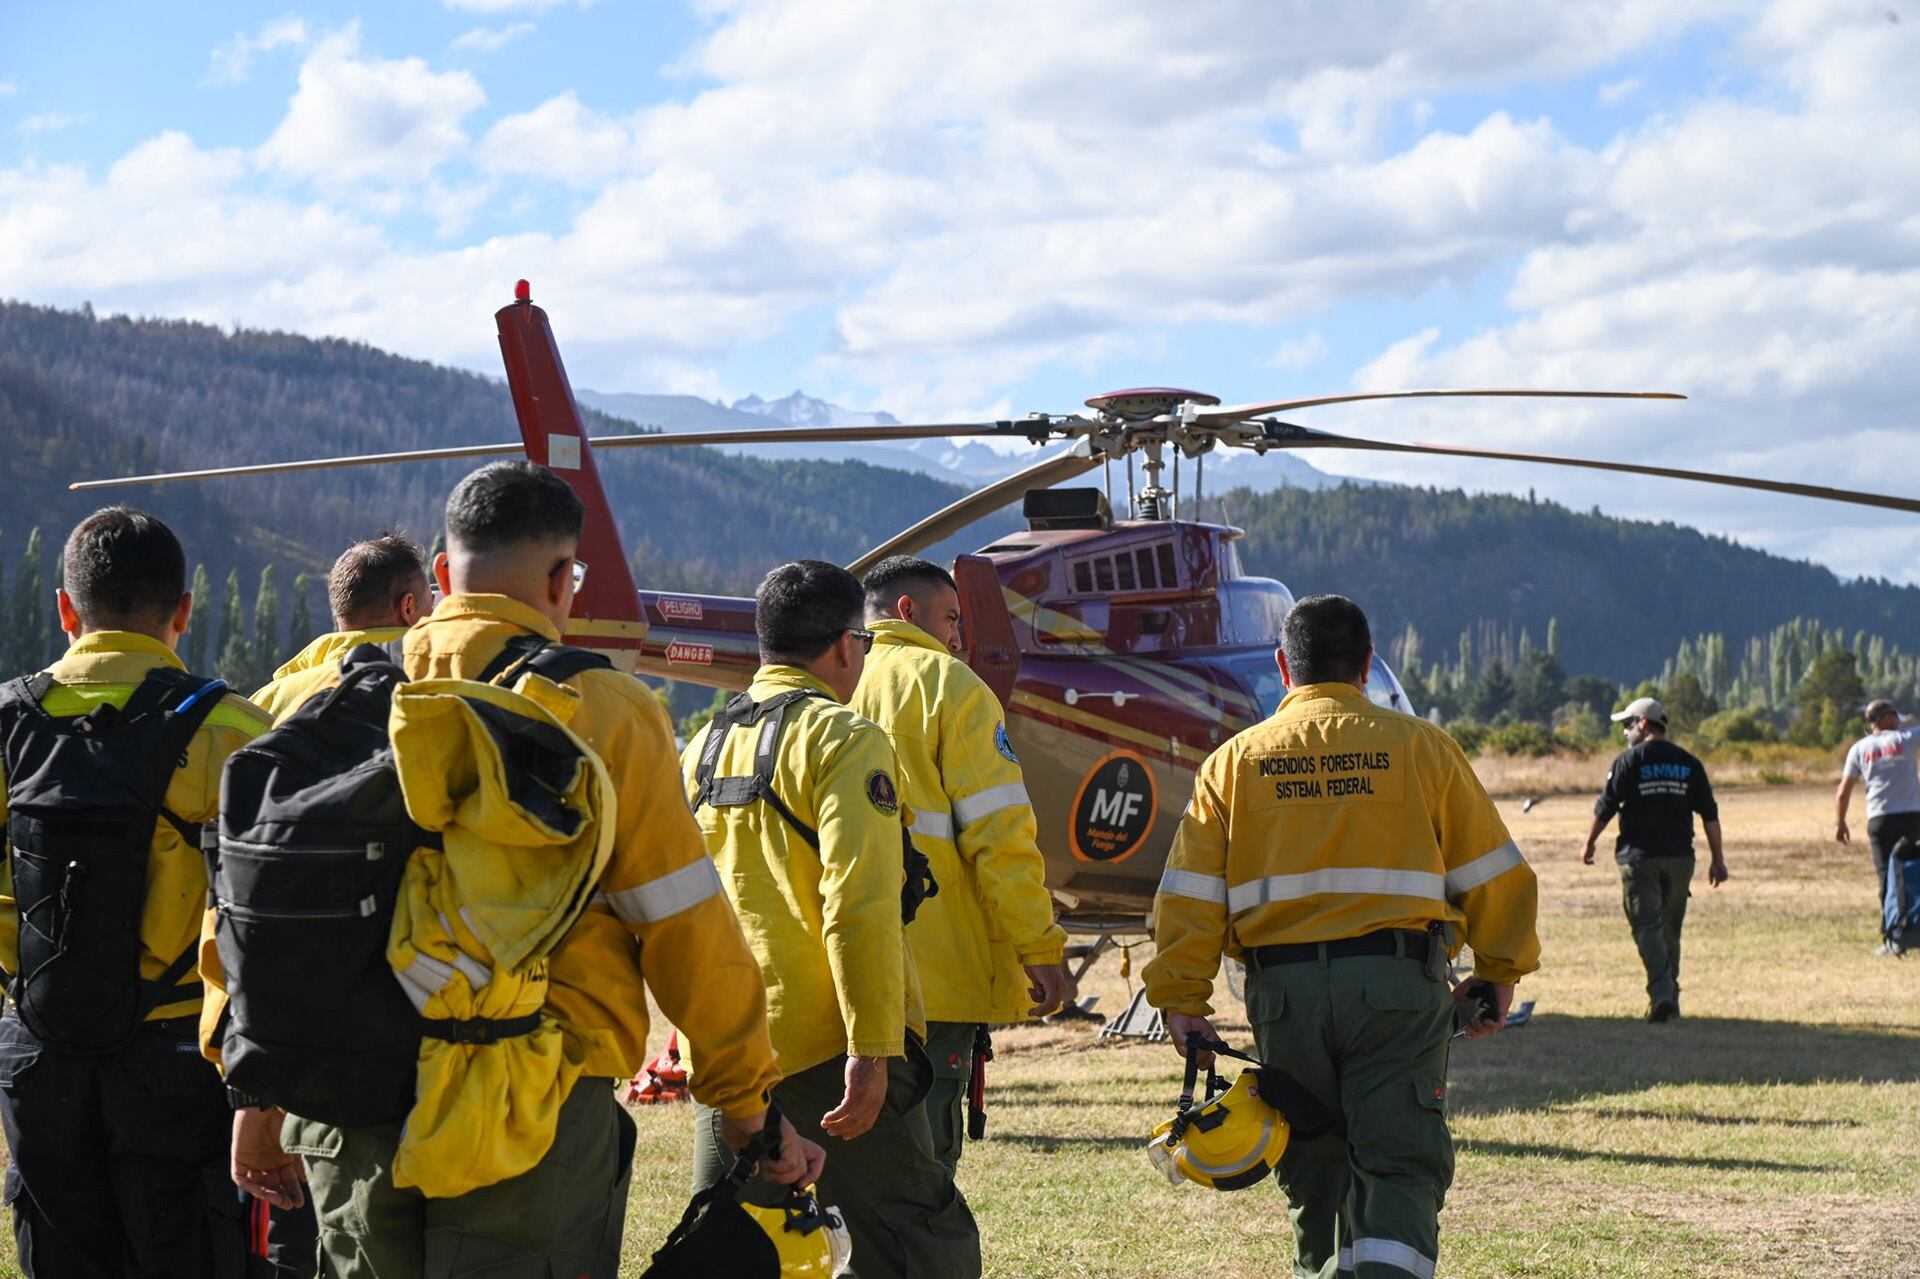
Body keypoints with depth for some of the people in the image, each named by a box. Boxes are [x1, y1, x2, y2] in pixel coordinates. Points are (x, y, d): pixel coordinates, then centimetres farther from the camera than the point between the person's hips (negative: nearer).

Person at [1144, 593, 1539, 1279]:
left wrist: (1182, 1002, 4)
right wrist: (1498, 975, 17)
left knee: (1313, 1164, 17)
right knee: (1401, 1163, -1)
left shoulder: (1235, 760, 8)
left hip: (1283, 985, 2)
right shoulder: (1419, 746, 4)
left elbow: (1189, 895, 2)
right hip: (1396, 982, -2)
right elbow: (1492, 873, 6)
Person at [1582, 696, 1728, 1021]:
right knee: (1670, 930, 14)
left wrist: (1589, 844, 12)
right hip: (1680, 857, 4)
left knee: (1647, 927, -6)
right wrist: (1718, 859, 9)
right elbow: (1709, 814, 6)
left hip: (1639, 857, -4)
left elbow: (1605, 807, -3)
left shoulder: (1629, 760, -3)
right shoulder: (1689, 763, 9)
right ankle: (1669, 1002, 17)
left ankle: (1662, 994, -23)